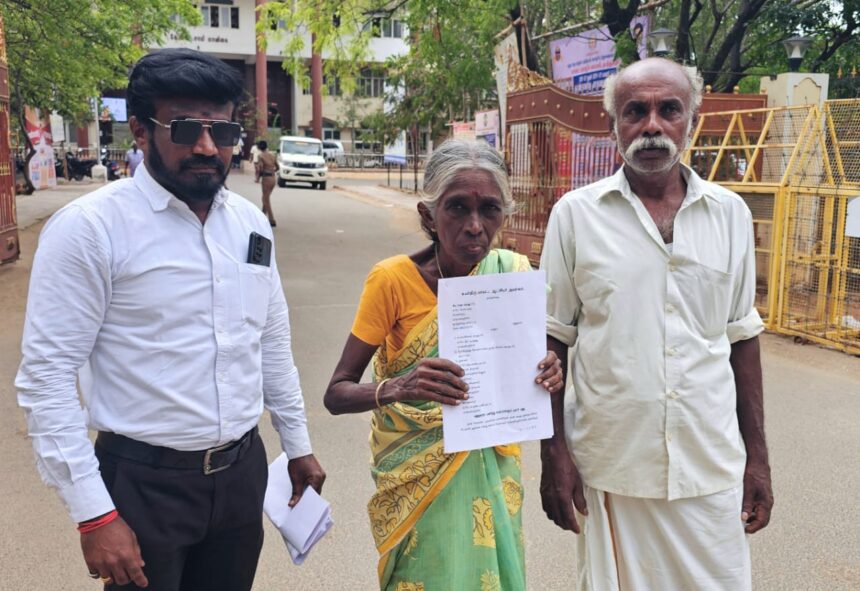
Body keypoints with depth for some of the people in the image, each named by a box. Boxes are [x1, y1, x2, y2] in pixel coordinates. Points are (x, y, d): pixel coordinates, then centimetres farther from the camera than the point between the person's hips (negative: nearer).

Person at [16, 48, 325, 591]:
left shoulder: (251, 223, 3)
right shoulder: (88, 228, -14)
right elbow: (47, 376, -14)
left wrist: (298, 444, 15)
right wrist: (94, 515, -16)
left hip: (243, 470, 5)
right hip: (145, 483, -5)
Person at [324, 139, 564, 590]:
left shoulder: (514, 272, -7)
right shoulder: (394, 279, -17)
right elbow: (336, 393, -15)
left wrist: (544, 375, -18)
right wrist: (397, 388, -36)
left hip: (493, 466, 3)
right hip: (420, 474, -3)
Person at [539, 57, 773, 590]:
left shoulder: (731, 214, 2)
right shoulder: (576, 214, -5)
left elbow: (742, 337, 8)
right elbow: (553, 340, -1)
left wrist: (757, 456, 7)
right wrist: (554, 454, -3)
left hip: (712, 468, 2)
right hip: (609, 469, -1)